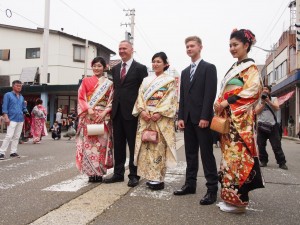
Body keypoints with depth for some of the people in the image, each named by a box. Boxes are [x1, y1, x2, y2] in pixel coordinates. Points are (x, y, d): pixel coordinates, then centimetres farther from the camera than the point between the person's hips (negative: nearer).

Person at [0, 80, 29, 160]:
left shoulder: (21, 97, 16)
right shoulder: (8, 95, -1)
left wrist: (26, 112, -1)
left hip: (20, 120, 6)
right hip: (12, 119, -6)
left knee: (16, 137, 8)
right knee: (9, 136, -12)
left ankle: (13, 152, 15)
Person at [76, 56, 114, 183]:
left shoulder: (109, 84, 9)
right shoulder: (86, 81, 9)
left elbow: (111, 101, 4)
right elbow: (81, 98, 4)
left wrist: (104, 112, -11)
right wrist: (88, 109, -12)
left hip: (103, 117, 0)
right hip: (88, 116, 0)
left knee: (101, 144, 0)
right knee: (88, 143, -3)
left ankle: (99, 173, 8)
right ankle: (91, 173, 4)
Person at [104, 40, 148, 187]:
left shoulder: (140, 68, -2)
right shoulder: (115, 69, 16)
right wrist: (113, 106, 9)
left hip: (131, 111, -5)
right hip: (117, 111, 6)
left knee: (133, 145, 3)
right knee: (118, 144, 11)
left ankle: (134, 175, 13)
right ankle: (118, 173, 21)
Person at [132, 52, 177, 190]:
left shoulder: (170, 80, 4)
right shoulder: (146, 80, 18)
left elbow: (170, 100, -6)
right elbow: (140, 97, 10)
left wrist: (159, 113, -17)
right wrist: (142, 111, -8)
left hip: (161, 118, -5)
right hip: (145, 118, 5)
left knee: (159, 147, -5)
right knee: (146, 147, 4)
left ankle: (158, 178, 2)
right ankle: (150, 177, 13)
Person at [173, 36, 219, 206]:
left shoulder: (209, 68, -1)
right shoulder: (185, 72, 19)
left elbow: (210, 94, -11)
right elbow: (182, 96, 15)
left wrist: (205, 117, -18)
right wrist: (181, 117, 6)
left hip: (202, 118, -6)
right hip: (188, 118, 7)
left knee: (207, 154, -3)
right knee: (190, 153, 11)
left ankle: (212, 189, 4)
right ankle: (190, 184, 19)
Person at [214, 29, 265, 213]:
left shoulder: (251, 67, -2)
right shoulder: (234, 68, 21)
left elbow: (252, 90, -16)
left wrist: (227, 102, -18)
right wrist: (219, 104, 3)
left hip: (241, 119, -8)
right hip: (228, 119, 8)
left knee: (237, 156, -7)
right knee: (229, 156, 8)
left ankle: (239, 200, 2)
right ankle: (230, 197, 16)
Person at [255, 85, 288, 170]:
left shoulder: (274, 99, 10)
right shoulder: (259, 101, 11)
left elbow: (276, 108, -8)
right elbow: (257, 112, -1)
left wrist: (268, 101, -13)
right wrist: (263, 103, -7)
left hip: (272, 125, -2)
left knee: (276, 145, -3)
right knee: (261, 145, 3)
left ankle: (282, 162, 2)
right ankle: (263, 161, 14)